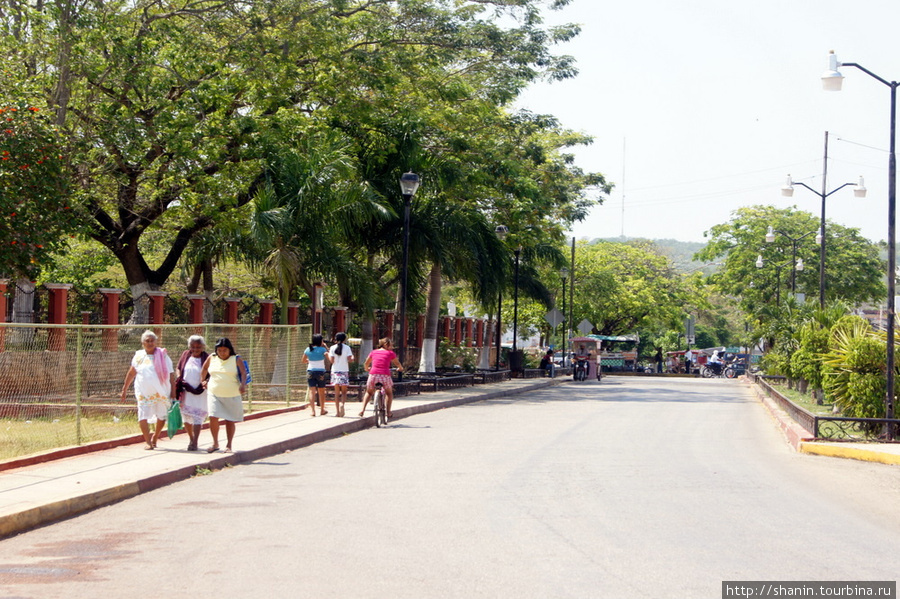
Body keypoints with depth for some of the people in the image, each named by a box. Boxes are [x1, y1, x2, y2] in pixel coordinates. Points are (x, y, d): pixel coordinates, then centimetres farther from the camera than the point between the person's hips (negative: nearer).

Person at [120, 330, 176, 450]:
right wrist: (125, 389, 18)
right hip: (144, 393, 0)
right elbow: (131, 373, 16)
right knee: (143, 417, -12)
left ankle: (155, 437, 33)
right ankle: (148, 442, -6)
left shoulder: (163, 355, 2)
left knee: (162, 416, 9)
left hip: (161, 393, 0)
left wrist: (173, 391, -5)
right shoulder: (139, 356, 6)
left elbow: (171, 375, 1)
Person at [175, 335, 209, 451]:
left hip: (200, 393, -4)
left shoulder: (206, 358, -4)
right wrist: (179, 378, -4)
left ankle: (195, 442, -11)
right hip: (185, 391, 4)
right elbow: (178, 368, 15)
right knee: (186, 417, 10)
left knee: (197, 417, -10)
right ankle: (191, 439, 27)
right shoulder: (186, 355, 6)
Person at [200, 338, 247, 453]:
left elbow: (243, 372, -14)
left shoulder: (236, 360, -3)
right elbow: (204, 368, 22)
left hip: (232, 396, -2)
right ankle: (215, 444, 4)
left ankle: (229, 446, 14)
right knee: (213, 417, -11)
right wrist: (203, 381, 15)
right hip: (214, 394, 2)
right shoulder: (211, 358, 5)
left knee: (230, 420, 4)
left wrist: (243, 385, -31)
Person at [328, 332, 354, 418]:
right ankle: (342, 404, -23)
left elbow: (332, 361, -3)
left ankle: (338, 411, 4)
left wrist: (328, 354, 14)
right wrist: (352, 358, 14)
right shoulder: (347, 348, -3)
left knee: (336, 392, 7)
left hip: (335, 371, 1)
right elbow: (349, 360, -8)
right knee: (344, 392, 6)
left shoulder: (332, 348, 0)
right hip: (344, 371, -1)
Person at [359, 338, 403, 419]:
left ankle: (362, 410, 9)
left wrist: (367, 369, 49)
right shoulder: (390, 353, 8)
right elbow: (397, 364, 21)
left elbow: (366, 364, 27)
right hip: (385, 375, -2)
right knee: (389, 393, 24)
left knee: (369, 393, 25)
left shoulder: (373, 352, 15)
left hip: (373, 375, 2)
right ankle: (388, 412, 17)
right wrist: (400, 368, 44)